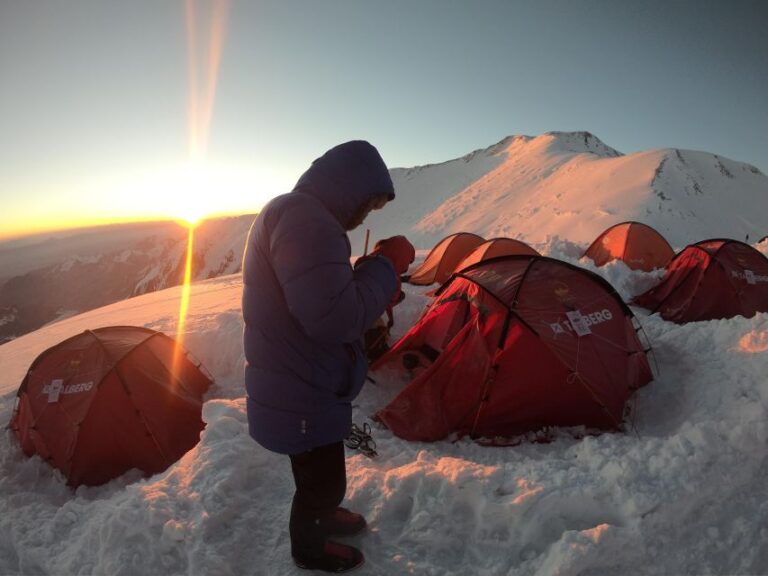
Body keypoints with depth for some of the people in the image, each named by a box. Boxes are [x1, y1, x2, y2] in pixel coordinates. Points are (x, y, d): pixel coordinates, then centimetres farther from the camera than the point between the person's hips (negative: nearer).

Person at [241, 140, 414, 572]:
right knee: (322, 477, 13)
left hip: (297, 383, 10)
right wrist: (385, 266, -21)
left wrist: (376, 273, 0)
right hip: (301, 392, -10)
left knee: (323, 470, 29)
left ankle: (322, 515, 53)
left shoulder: (295, 214, 9)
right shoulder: (305, 221, -28)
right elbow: (335, 319, -34)